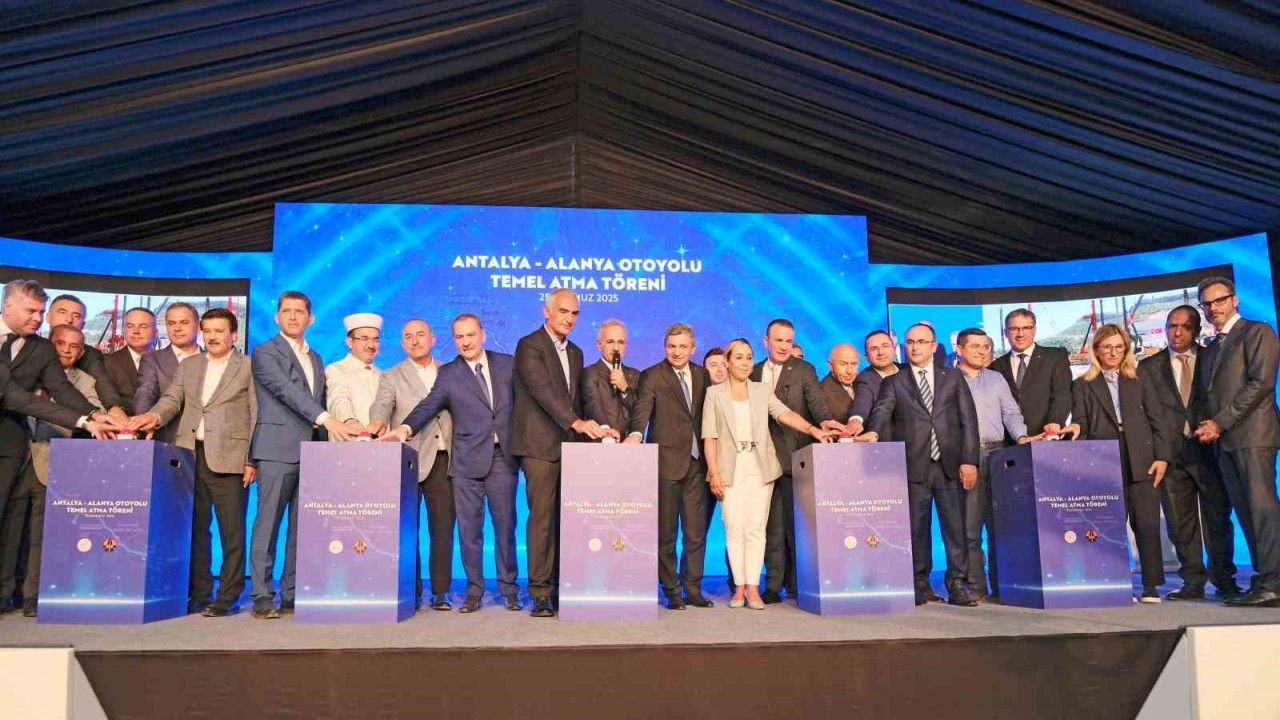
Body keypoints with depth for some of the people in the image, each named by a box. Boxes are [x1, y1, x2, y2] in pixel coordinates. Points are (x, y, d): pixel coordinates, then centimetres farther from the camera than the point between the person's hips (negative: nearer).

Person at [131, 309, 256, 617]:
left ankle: (228, 597, 4)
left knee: (231, 530, -2)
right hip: (191, 456, 5)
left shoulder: (249, 367, 4)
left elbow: (257, 415, -1)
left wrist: (252, 460, -8)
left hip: (228, 458, -5)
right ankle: (198, 594, 18)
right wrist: (155, 416, -17)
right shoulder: (188, 366, 19)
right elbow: (172, 399, 6)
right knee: (195, 528, 9)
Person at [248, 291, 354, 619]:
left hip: (311, 452, 6)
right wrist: (326, 418, -27)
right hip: (278, 450, -6)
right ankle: (262, 597, 2)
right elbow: (287, 390, -15)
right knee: (268, 524, -4)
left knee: (302, 527, 5)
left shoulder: (316, 359, 20)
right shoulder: (265, 353, 0)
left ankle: (292, 595, 10)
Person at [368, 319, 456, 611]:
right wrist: (378, 423, -32)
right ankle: (410, 592, 11)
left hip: (443, 460, 2)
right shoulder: (391, 378, 9)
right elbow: (381, 406, -9)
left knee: (443, 527, 1)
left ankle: (440, 592, 9)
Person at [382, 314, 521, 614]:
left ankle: (509, 589, 17)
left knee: (505, 527, 6)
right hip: (467, 461, 0)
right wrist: (406, 428, -27)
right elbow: (429, 405, -9)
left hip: (503, 457, 0)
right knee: (469, 530, 4)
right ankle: (474, 592, 15)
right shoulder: (448, 373, 4)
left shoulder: (507, 364, 7)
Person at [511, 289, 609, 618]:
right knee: (542, 517, -7)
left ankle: (561, 587, 11)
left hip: (570, 444, 7)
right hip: (541, 445, -6)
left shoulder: (575, 353, 20)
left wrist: (582, 432, 8)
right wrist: (576, 422, -25)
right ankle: (540, 594, -2)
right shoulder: (529, 345, -3)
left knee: (565, 519, 5)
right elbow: (542, 390, -16)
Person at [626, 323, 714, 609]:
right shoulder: (652, 376, -3)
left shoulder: (702, 374, 13)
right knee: (666, 532, 5)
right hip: (667, 461, -4)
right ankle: (671, 592, 15)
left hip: (697, 462, 4)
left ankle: (693, 590, 20)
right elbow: (642, 408, -17)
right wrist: (636, 433, -35)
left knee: (697, 531, 8)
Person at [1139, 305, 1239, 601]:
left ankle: (1224, 580, 15)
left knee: (1218, 519, 3)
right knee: (1180, 523, 4)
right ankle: (1193, 582, 12)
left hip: (1208, 448, -1)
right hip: (1171, 453, 1)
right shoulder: (1148, 366, 10)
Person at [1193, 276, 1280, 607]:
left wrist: (1219, 422, -12)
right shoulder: (1210, 349, 23)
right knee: (1245, 511, 4)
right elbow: (1205, 394, 22)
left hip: (1252, 433, -7)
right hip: (1223, 440, 7)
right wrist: (1204, 425, 2)